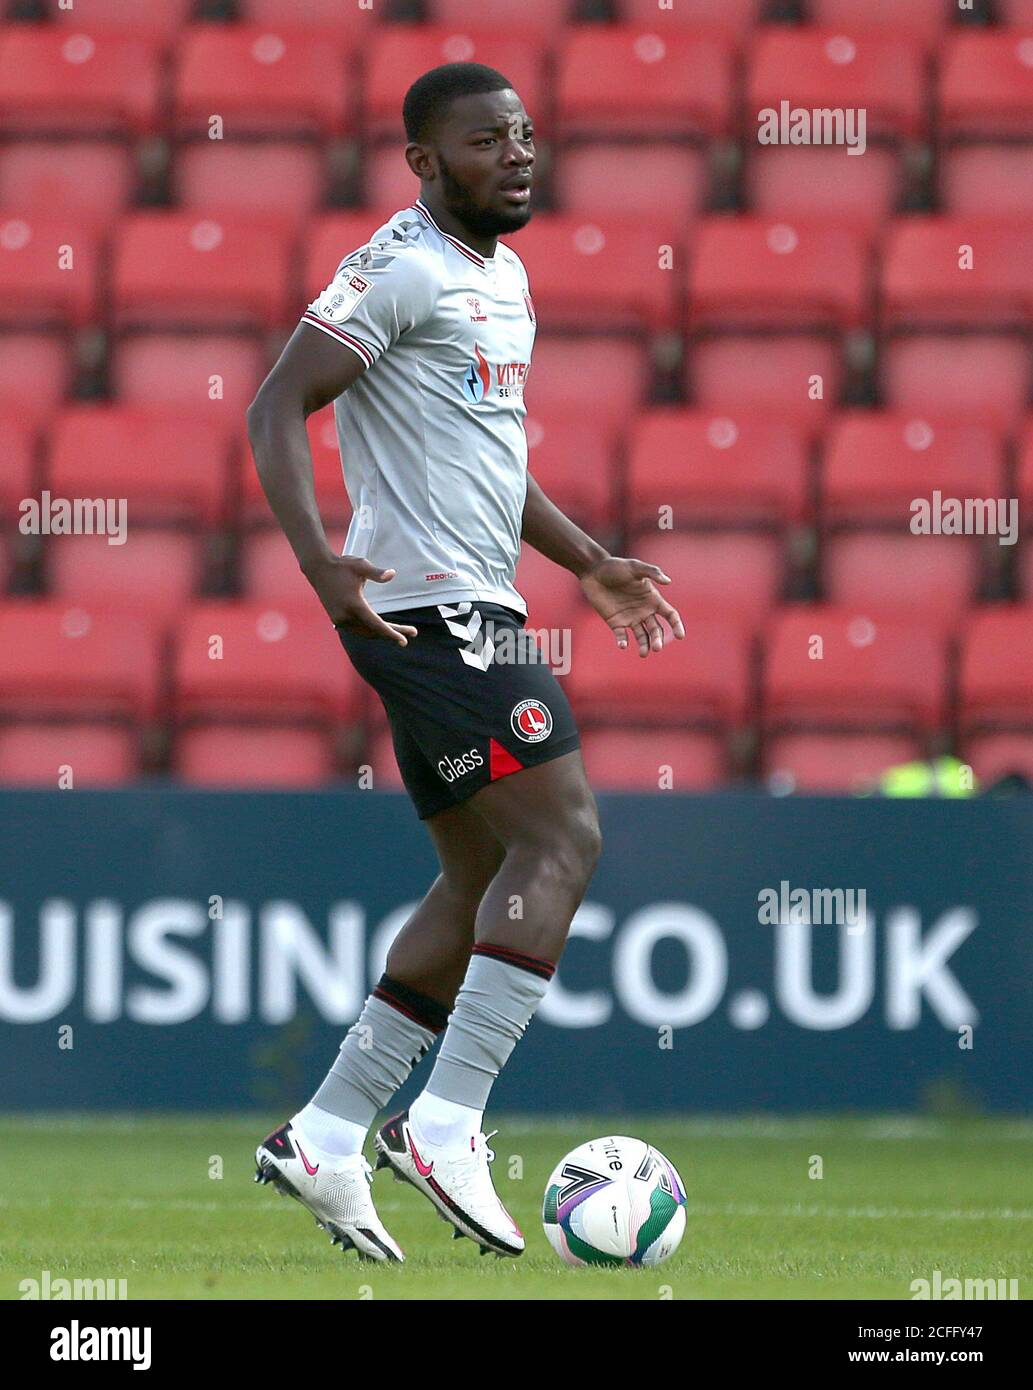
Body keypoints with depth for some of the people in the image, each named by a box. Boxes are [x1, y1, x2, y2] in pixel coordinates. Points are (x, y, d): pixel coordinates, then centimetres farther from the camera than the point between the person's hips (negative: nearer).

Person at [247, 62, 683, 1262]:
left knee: (487, 880, 11)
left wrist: (589, 563, 28)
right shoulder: (401, 269, -11)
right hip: (434, 609, -10)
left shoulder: (505, 275, 19)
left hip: (475, 612, 10)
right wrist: (323, 564, -29)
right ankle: (447, 1128, -17)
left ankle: (325, 1135, 13)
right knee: (560, 837, -16)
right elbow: (275, 410, -17)